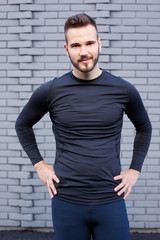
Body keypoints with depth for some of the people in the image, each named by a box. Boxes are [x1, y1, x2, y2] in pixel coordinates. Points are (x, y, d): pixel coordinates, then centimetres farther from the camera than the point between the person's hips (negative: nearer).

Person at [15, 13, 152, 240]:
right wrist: (39, 164, 6)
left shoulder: (123, 90, -2)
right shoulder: (50, 91, -4)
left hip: (111, 201, 0)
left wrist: (134, 170, 7)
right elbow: (23, 124, 13)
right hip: (66, 202, 0)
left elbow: (144, 128, 15)